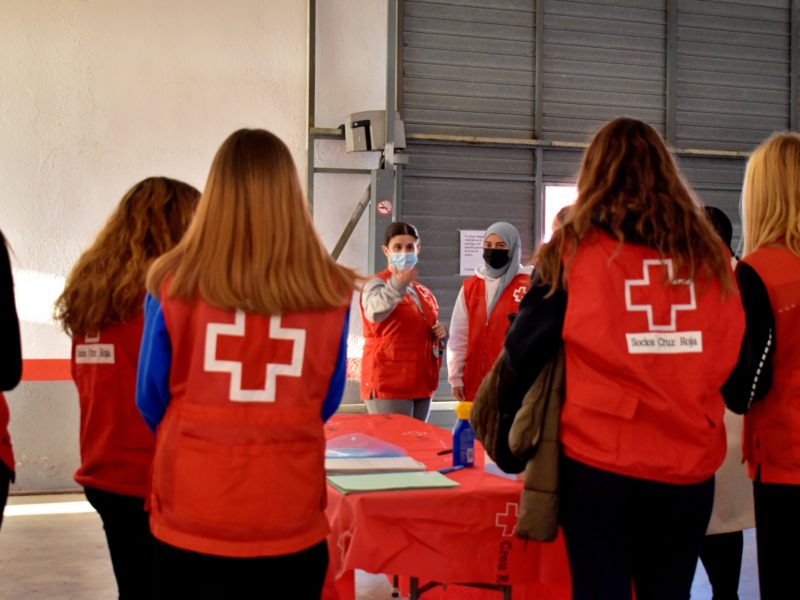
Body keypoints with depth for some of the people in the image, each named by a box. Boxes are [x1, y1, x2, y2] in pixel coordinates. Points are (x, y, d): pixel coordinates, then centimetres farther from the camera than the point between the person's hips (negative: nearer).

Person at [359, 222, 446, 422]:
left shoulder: (424, 293, 18)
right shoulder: (377, 284, -4)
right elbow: (375, 312, -28)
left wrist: (440, 334, 7)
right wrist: (398, 284, -46)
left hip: (421, 384, 7)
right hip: (388, 384, -7)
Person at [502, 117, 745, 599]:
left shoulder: (576, 248, -4)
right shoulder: (710, 253, 4)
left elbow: (526, 347, 0)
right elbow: (735, 353, 10)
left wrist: (512, 413, 17)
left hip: (599, 460, -3)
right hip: (690, 464, 3)